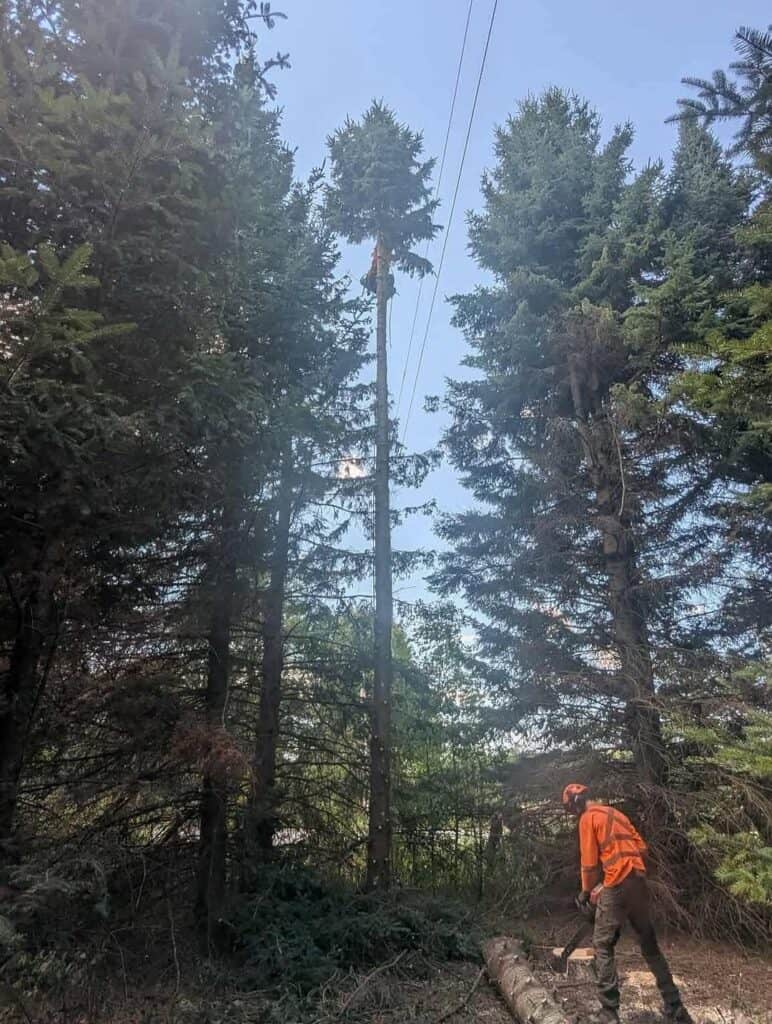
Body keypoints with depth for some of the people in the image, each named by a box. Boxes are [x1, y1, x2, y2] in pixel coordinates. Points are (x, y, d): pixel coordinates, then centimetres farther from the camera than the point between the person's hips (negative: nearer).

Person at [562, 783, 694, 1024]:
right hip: (639, 882, 8)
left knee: (602, 946, 3)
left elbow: (590, 862, -4)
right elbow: (642, 848, 16)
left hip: (616, 886, -8)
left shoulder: (588, 818, -4)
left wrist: (585, 891, 10)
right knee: (650, 945, 19)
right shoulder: (617, 814, 19)